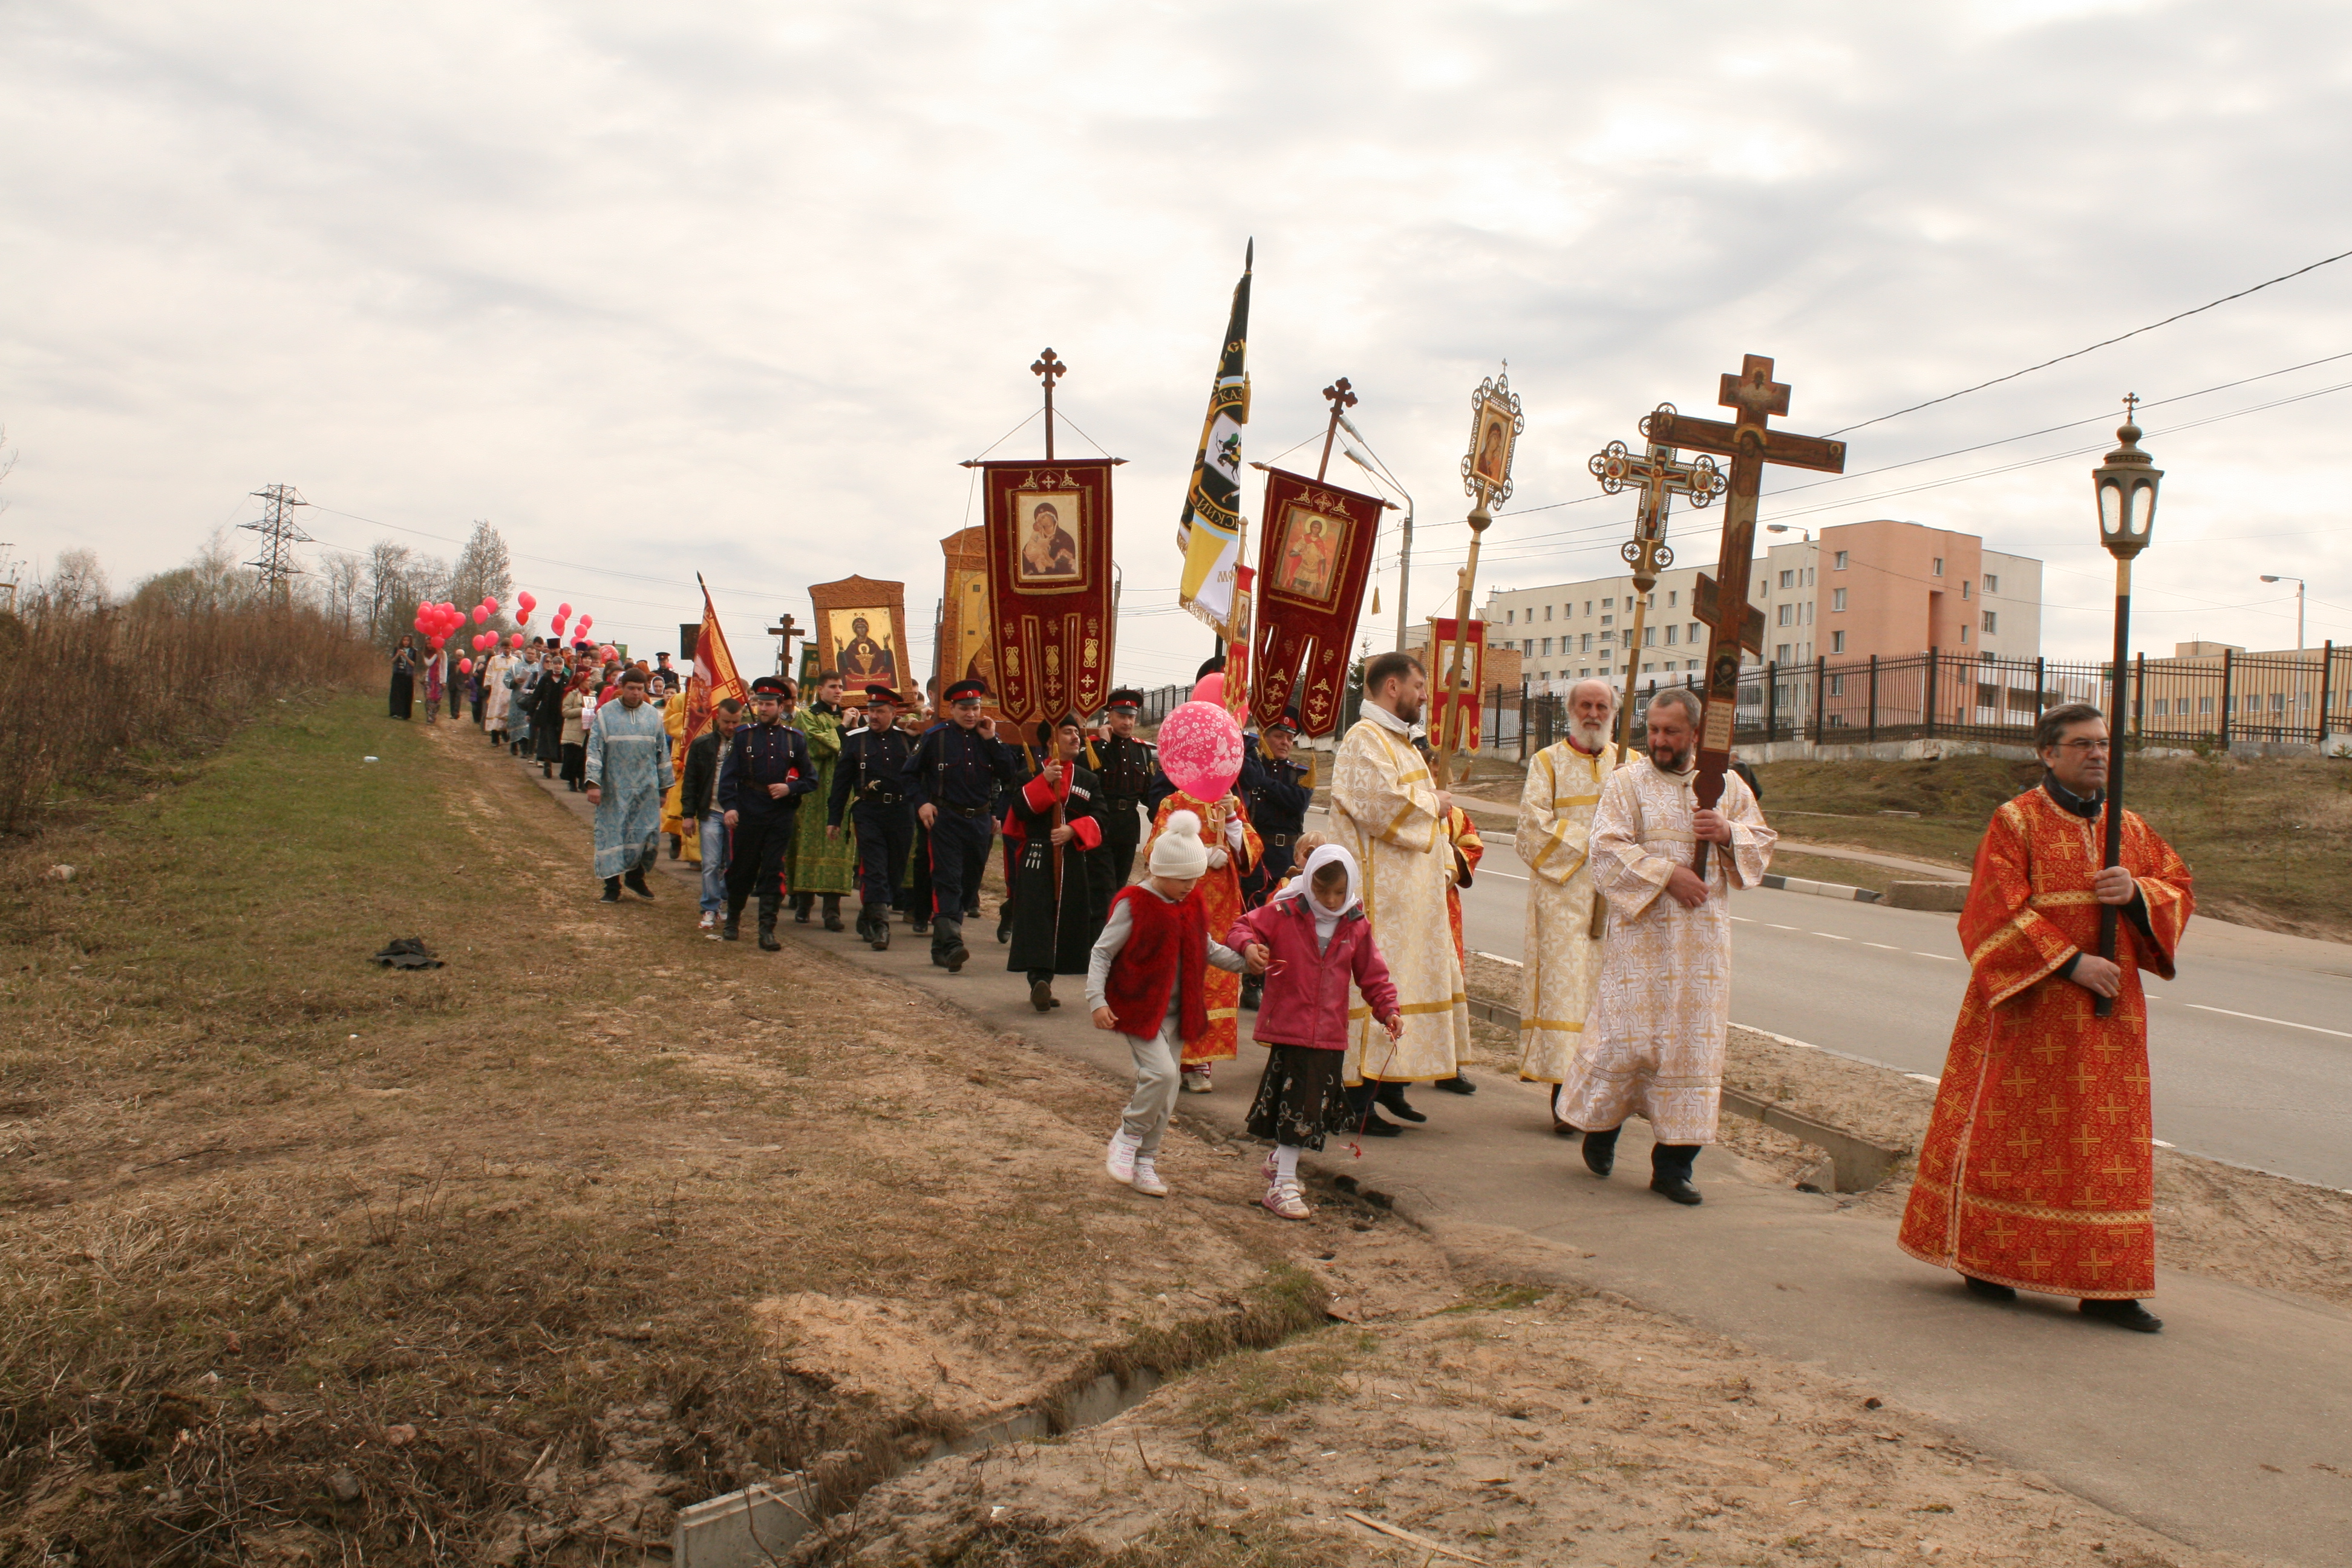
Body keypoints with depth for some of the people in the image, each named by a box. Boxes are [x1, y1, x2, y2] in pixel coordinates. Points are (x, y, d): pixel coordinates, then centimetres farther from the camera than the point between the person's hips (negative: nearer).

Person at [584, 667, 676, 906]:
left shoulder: (654, 716, 7)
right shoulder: (606, 714, -2)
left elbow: (662, 753, 11)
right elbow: (594, 750, -5)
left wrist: (664, 787, 10)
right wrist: (593, 784, -13)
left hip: (646, 789, 2)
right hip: (614, 790, -2)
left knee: (648, 836, 0)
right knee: (612, 835, 2)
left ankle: (636, 877, 22)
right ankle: (612, 886, 11)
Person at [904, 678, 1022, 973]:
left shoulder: (989, 738, 9)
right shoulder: (935, 737, 0)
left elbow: (1011, 777, -2)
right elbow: (910, 774, 6)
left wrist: (992, 740, -6)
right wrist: (921, 803, -9)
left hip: (980, 822, 4)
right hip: (945, 819, -4)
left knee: (969, 885, 9)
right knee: (948, 881, -15)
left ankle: (940, 948, 21)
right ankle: (951, 945, -24)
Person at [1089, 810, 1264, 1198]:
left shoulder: (1191, 907, 9)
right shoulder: (1133, 904, -12)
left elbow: (1208, 949, 19)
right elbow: (1102, 952, -9)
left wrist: (1244, 962, 4)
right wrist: (1097, 1000, -18)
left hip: (1177, 1013, 7)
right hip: (1138, 1008, -7)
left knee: (1168, 1090, 8)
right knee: (1161, 1072, -22)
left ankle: (1145, 1162, 20)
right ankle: (1127, 1139, 0)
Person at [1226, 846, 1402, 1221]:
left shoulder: (1356, 926, 5)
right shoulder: (1283, 912, -6)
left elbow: (1373, 975, 12)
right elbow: (1241, 929, -4)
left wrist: (1388, 1010, -1)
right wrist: (1248, 946, -26)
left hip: (1330, 1033, 4)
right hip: (1287, 1027, -4)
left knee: (1313, 1105, 10)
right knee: (1293, 1103, -4)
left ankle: (1280, 1160, 35)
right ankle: (1282, 1185, 5)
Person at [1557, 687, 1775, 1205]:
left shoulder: (1728, 786, 11)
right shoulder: (1626, 783, 0)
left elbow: (1762, 843, 12)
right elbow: (1608, 848, -10)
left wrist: (1729, 833, -8)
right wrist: (1666, 875, -19)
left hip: (1704, 937, 3)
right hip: (1641, 933, -3)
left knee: (1694, 1042, 1)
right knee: (1628, 1034, -2)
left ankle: (1674, 1163, 8)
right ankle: (1600, 1123, 25)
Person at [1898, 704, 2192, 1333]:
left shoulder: (2131, 828, 13)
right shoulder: (2017, 821, -5)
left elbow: (2179, 891, 11)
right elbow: (1997, 910, -13)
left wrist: (2138, 892, -11)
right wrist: (2071, 961, -19)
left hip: (2111, 1008, 5)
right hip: (2031, 1005, -5)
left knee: (2110, 1144, 5)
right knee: (2009, 1133, 1)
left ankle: (2106, 1286, 9)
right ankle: (1987, 1260, 15)